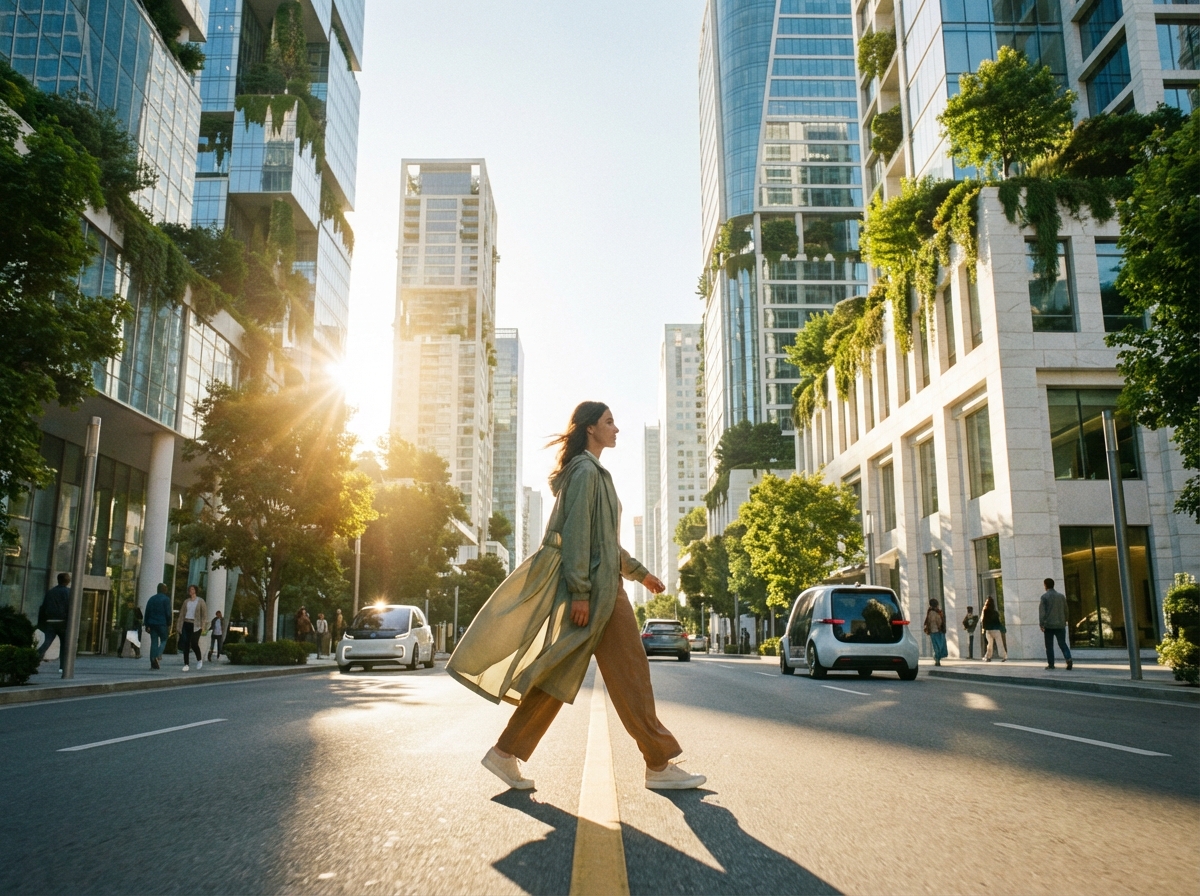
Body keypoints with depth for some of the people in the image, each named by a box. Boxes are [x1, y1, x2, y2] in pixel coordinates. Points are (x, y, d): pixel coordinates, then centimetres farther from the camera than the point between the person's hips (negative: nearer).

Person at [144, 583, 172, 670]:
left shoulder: (151, 599, 13)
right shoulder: (166, 599, -4)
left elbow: (147, 613, 12)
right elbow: (168, 613, -10)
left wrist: (147, 625, 13)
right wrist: (169, 624, -4)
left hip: (152, 624, 5)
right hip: (162, 624, -5)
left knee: (154, 642, 6)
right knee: (163, 640, 6)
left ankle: (153, 663, 2)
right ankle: (158, 656, -17)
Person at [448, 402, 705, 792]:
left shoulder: (592, 472, 22)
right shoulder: (585, 471, -10)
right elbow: (576, 532, -18)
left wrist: (640, 572, 28)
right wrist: (580, 592, -22)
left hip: (598, 586, 10)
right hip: (597, 587, -10)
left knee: (559, 675, 8)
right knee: (629, 673, -3)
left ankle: (506, 753, 9)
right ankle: (660, 764, 6)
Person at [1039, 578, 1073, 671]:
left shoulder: (1044, 597, -6)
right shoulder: (1061, 596, 7)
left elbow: (1042, 612, -11)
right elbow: (1065, 610, 13)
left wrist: (1041, 624, -9)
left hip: (1049, 625, -3)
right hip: (1060, 624, 3)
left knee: (1049, 646, 6)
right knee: (1062, 644, 7)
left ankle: (1051, 664, 6)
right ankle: (1068, 659, -16)